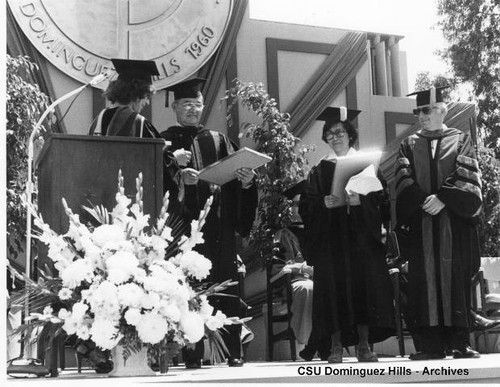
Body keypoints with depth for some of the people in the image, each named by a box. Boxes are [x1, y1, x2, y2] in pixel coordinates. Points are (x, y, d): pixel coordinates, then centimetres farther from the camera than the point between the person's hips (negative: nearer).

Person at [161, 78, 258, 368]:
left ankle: (234, 352, 1)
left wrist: (246, 179, -14)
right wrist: (178, 176, -23)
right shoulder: (166, 142, 10)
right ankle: (192, 353, -1)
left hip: (218, 222, 2)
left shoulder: (218, 140, 18)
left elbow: (233, 175, 8)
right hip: (184, 221, -2)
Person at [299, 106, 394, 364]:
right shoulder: (319, 171, 13)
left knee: (363, 286, -6)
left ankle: (364, 345, 1)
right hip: (329, 239, 0)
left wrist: (360, 201, -15)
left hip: (362, 237, 0)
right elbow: (306, 206, 5)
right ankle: (336, 346, -2)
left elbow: (381, 200, 3)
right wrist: (323, 203, -14)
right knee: (333, 289, -7)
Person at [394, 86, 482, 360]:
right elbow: (403, 179, 2)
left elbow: (467, 176, -3)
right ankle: (432, 344, -2)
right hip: (421, 222, 1)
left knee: (456, 279, -3)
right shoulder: (409, 146, 16)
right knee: (424, 280, -4)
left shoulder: (461, 140, 11)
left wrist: (443, 198, -17)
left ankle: (460, 343, 1)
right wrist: (423, 201, -15)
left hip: (455, 223, -1)